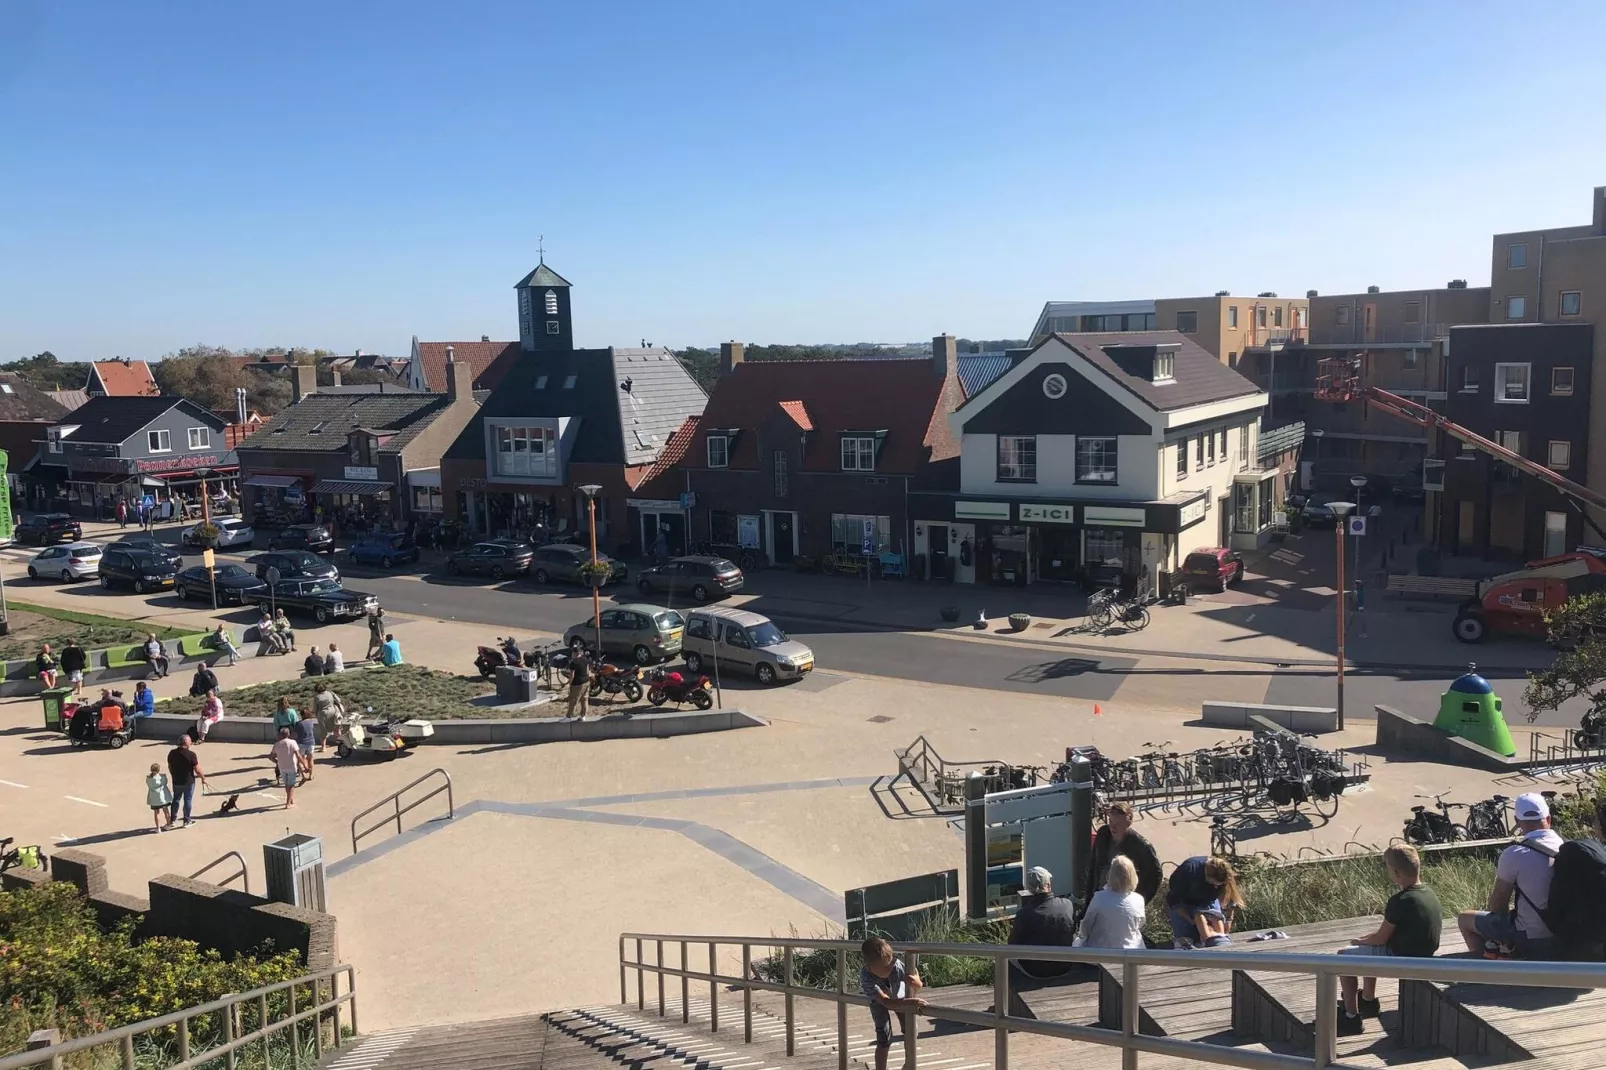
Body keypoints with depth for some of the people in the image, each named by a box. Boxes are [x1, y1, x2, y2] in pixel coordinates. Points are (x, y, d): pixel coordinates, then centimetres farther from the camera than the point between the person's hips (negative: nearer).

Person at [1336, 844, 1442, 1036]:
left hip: (1401, 959, -9)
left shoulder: (1399, 901, -27)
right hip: (1424, 954, 9)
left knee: (1343, 956, 2)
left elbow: (1381, 938, -19)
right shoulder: (1428, 892, -1)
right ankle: (1368, 1000, 42)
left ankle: (1351, 1018, 5)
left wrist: (1359, 941, 4)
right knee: (1368, 949, 31)